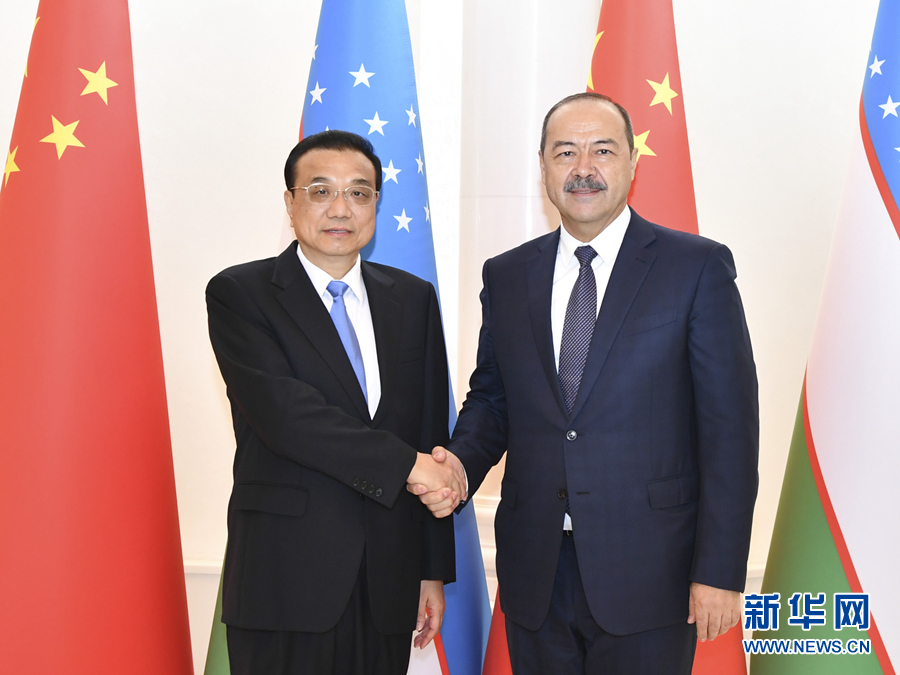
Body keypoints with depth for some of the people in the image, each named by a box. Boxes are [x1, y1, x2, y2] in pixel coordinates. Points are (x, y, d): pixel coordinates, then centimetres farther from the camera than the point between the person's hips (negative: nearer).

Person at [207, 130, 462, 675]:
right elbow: (282, 412, -17)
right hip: (285, 579, -3)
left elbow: (432, 435, 9)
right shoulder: (239, 294, -3)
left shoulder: (413, 298, 9)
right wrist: (403, 464, -16)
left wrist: (435, 569, 7)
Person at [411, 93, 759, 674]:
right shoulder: (507, 276, 8)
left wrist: (720, 571, -11)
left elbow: (730, 424, -7)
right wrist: (462, 462, -7)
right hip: (534, 574, 4)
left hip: (647, 577, -3)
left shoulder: (698, 266, -5)